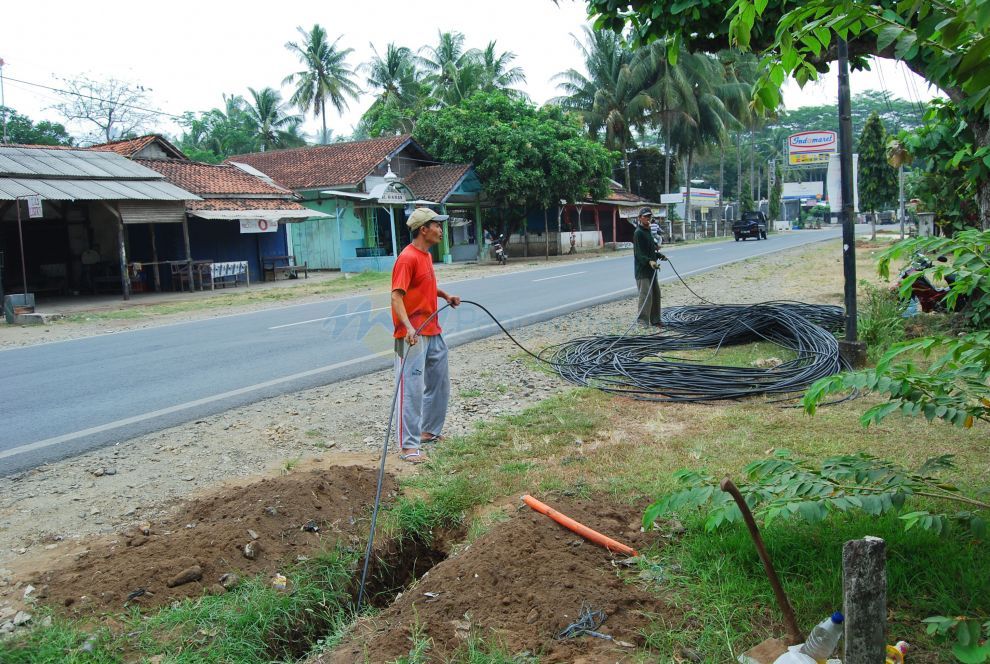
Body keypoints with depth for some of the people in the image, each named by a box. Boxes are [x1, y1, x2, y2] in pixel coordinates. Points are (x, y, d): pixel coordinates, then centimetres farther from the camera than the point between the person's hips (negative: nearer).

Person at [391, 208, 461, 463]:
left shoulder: (426, 255, 12)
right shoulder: (407, 258, -17)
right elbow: (396, 296, -24)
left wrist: (445, 295, 15)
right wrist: (408, 327, -35)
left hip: (433, 332, 10)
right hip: (413, 335, -10)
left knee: (439, 384, 19)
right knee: (412, 388, -8)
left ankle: (430, 430, 34)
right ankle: (408, 446, -3)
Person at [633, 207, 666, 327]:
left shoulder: (648, 231, 19)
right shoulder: (638, 233, -12)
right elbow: (639, 253, -20)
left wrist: (660, 256, 15)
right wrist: (649, 261, -33)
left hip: (651, 269, 10)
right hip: (642, 269, -10)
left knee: (656, 293, 12)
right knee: (646, 294, -12)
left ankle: (654, 321, 20)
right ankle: (643, 321, -7)